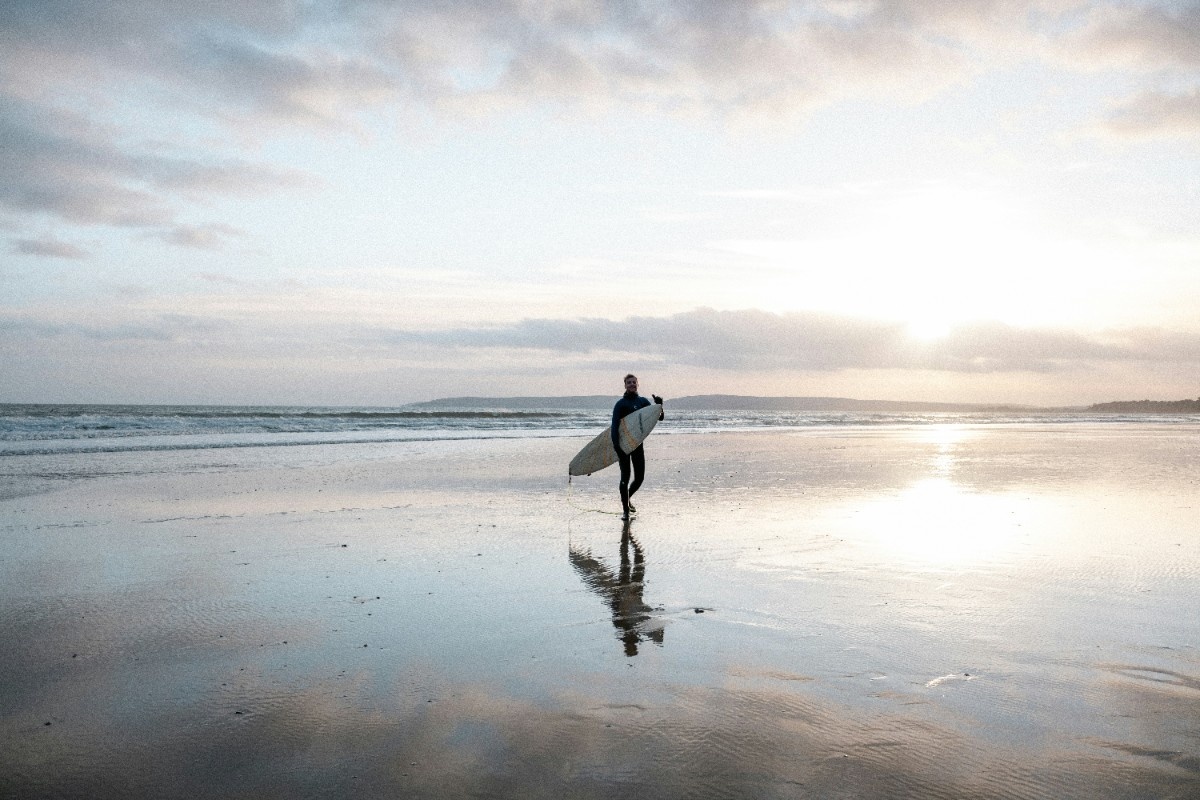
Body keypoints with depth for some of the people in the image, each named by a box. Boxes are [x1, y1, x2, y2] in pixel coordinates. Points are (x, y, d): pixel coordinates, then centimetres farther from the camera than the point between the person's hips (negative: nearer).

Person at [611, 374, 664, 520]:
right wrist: (616, 445, -28)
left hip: (638, 443, 5)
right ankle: (625, 510, 5)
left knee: (639, 478, 6)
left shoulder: (643, 401, 9)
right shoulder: (621, 404, -7)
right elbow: (615, 425, -16)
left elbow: (659, 417, 8)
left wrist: (659, 406, -13)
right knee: (625, 477, -4)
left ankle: (627, 498, 33)